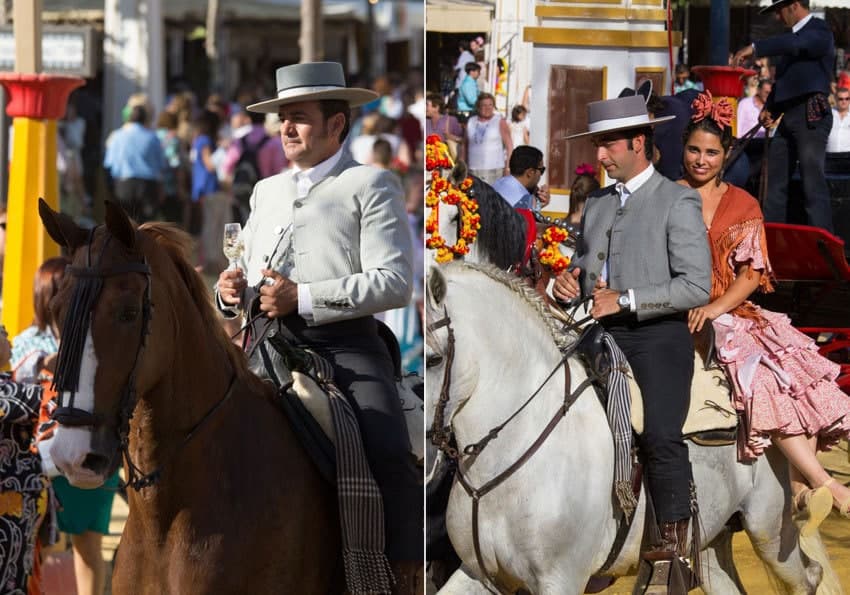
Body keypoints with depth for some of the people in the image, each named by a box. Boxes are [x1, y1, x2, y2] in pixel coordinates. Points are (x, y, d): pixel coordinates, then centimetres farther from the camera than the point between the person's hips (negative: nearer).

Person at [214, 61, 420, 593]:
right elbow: (251, 271, 31)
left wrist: (303, 299, -16)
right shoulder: (267, 191, 25)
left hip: (345, 343, -6)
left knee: (389, 454, -25)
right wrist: (233, 289, 4)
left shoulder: (371, 186, 4)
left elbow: (394, 284, -7)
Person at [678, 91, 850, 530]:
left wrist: (716, 307, -14)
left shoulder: (743, 206, 13)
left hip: (733, 312, 4)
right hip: (680, 316, -4)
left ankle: (799, 490, -21)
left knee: (797, 373, -21)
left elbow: (752, 272, 4)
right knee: (760, 376, -28)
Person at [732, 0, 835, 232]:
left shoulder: (819, 31, -5)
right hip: (789, 116, 10)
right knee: (774, 181, 9)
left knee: (813, 182, -12)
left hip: (811, 115, -9)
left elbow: (796, 44, -27)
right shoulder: (795, 34, 22)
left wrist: (755, 48, -30)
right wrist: (770, 108, 10)